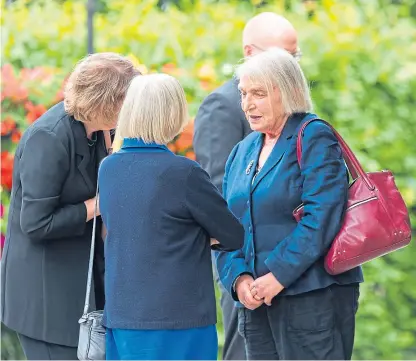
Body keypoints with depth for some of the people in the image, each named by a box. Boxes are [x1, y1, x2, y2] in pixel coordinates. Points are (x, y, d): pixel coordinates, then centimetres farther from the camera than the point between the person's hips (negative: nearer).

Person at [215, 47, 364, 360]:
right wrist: (238, 277, -5)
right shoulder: (242, 152, 17)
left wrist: (279, 276, -19)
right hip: (256, 300, 7)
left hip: (313, 298, -7)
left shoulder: (314, 138, -5)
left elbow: (322, 217, -17)